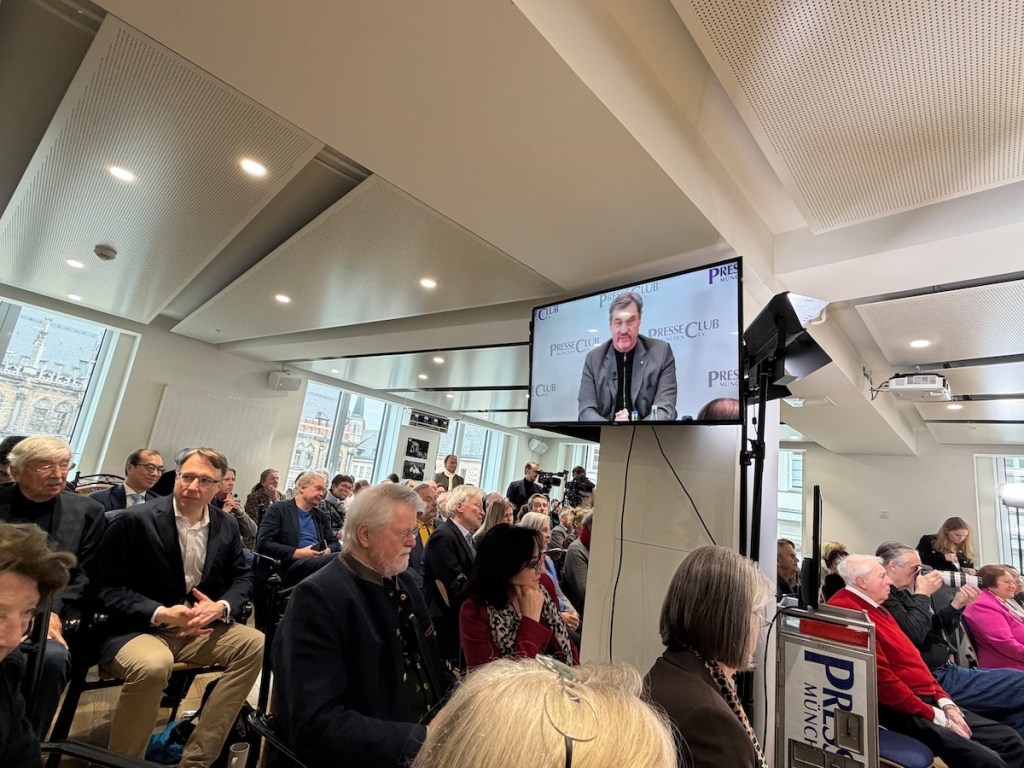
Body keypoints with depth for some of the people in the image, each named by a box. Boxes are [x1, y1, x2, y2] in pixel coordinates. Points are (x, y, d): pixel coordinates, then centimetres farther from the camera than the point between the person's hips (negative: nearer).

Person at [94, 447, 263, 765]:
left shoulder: (227, 526, 1)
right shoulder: (136, 519, -12)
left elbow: (243, 576, 8)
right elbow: (106, 587, -11)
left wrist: (221, 607, -14)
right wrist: (160, 614, -23)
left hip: (199, 627, 5)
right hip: (137, 629, -4)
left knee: (256, 644, -15)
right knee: (153, 665, -36)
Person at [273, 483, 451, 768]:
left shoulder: (402, 581, 6)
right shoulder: (318, 597, -16)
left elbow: (430, 669, 11)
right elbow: (315, 724, -21)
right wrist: (417, 740, -25)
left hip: (428, 731, 6)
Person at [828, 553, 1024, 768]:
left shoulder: (874, 607, 15)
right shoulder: (849, 611, -22)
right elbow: (879, 676, -24)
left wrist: (945, 702, 6)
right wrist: (935, 717, -14)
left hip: (929, 700, 11)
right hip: (902, 711, -11)